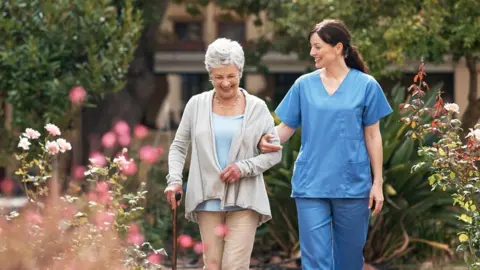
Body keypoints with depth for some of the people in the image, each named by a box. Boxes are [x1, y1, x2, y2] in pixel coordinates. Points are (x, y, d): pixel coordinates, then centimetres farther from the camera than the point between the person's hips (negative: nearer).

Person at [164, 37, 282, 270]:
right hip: (208, 200, 2)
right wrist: (174, 180, -5)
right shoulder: (196, 105, 5)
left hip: (244, 201, -2)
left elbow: (274, 152, 4)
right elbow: (178, 146, 11)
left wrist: (244, 167, -11)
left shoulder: (257, 108, 3)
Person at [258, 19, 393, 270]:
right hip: (311, 185, 1)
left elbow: (372, 136, 3)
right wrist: (267, 140, -17)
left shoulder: (366, 86, -1)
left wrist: (377, 182, 0)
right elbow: (287, 127, 5)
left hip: (352, 185, -1)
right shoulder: (304, 85, 4)